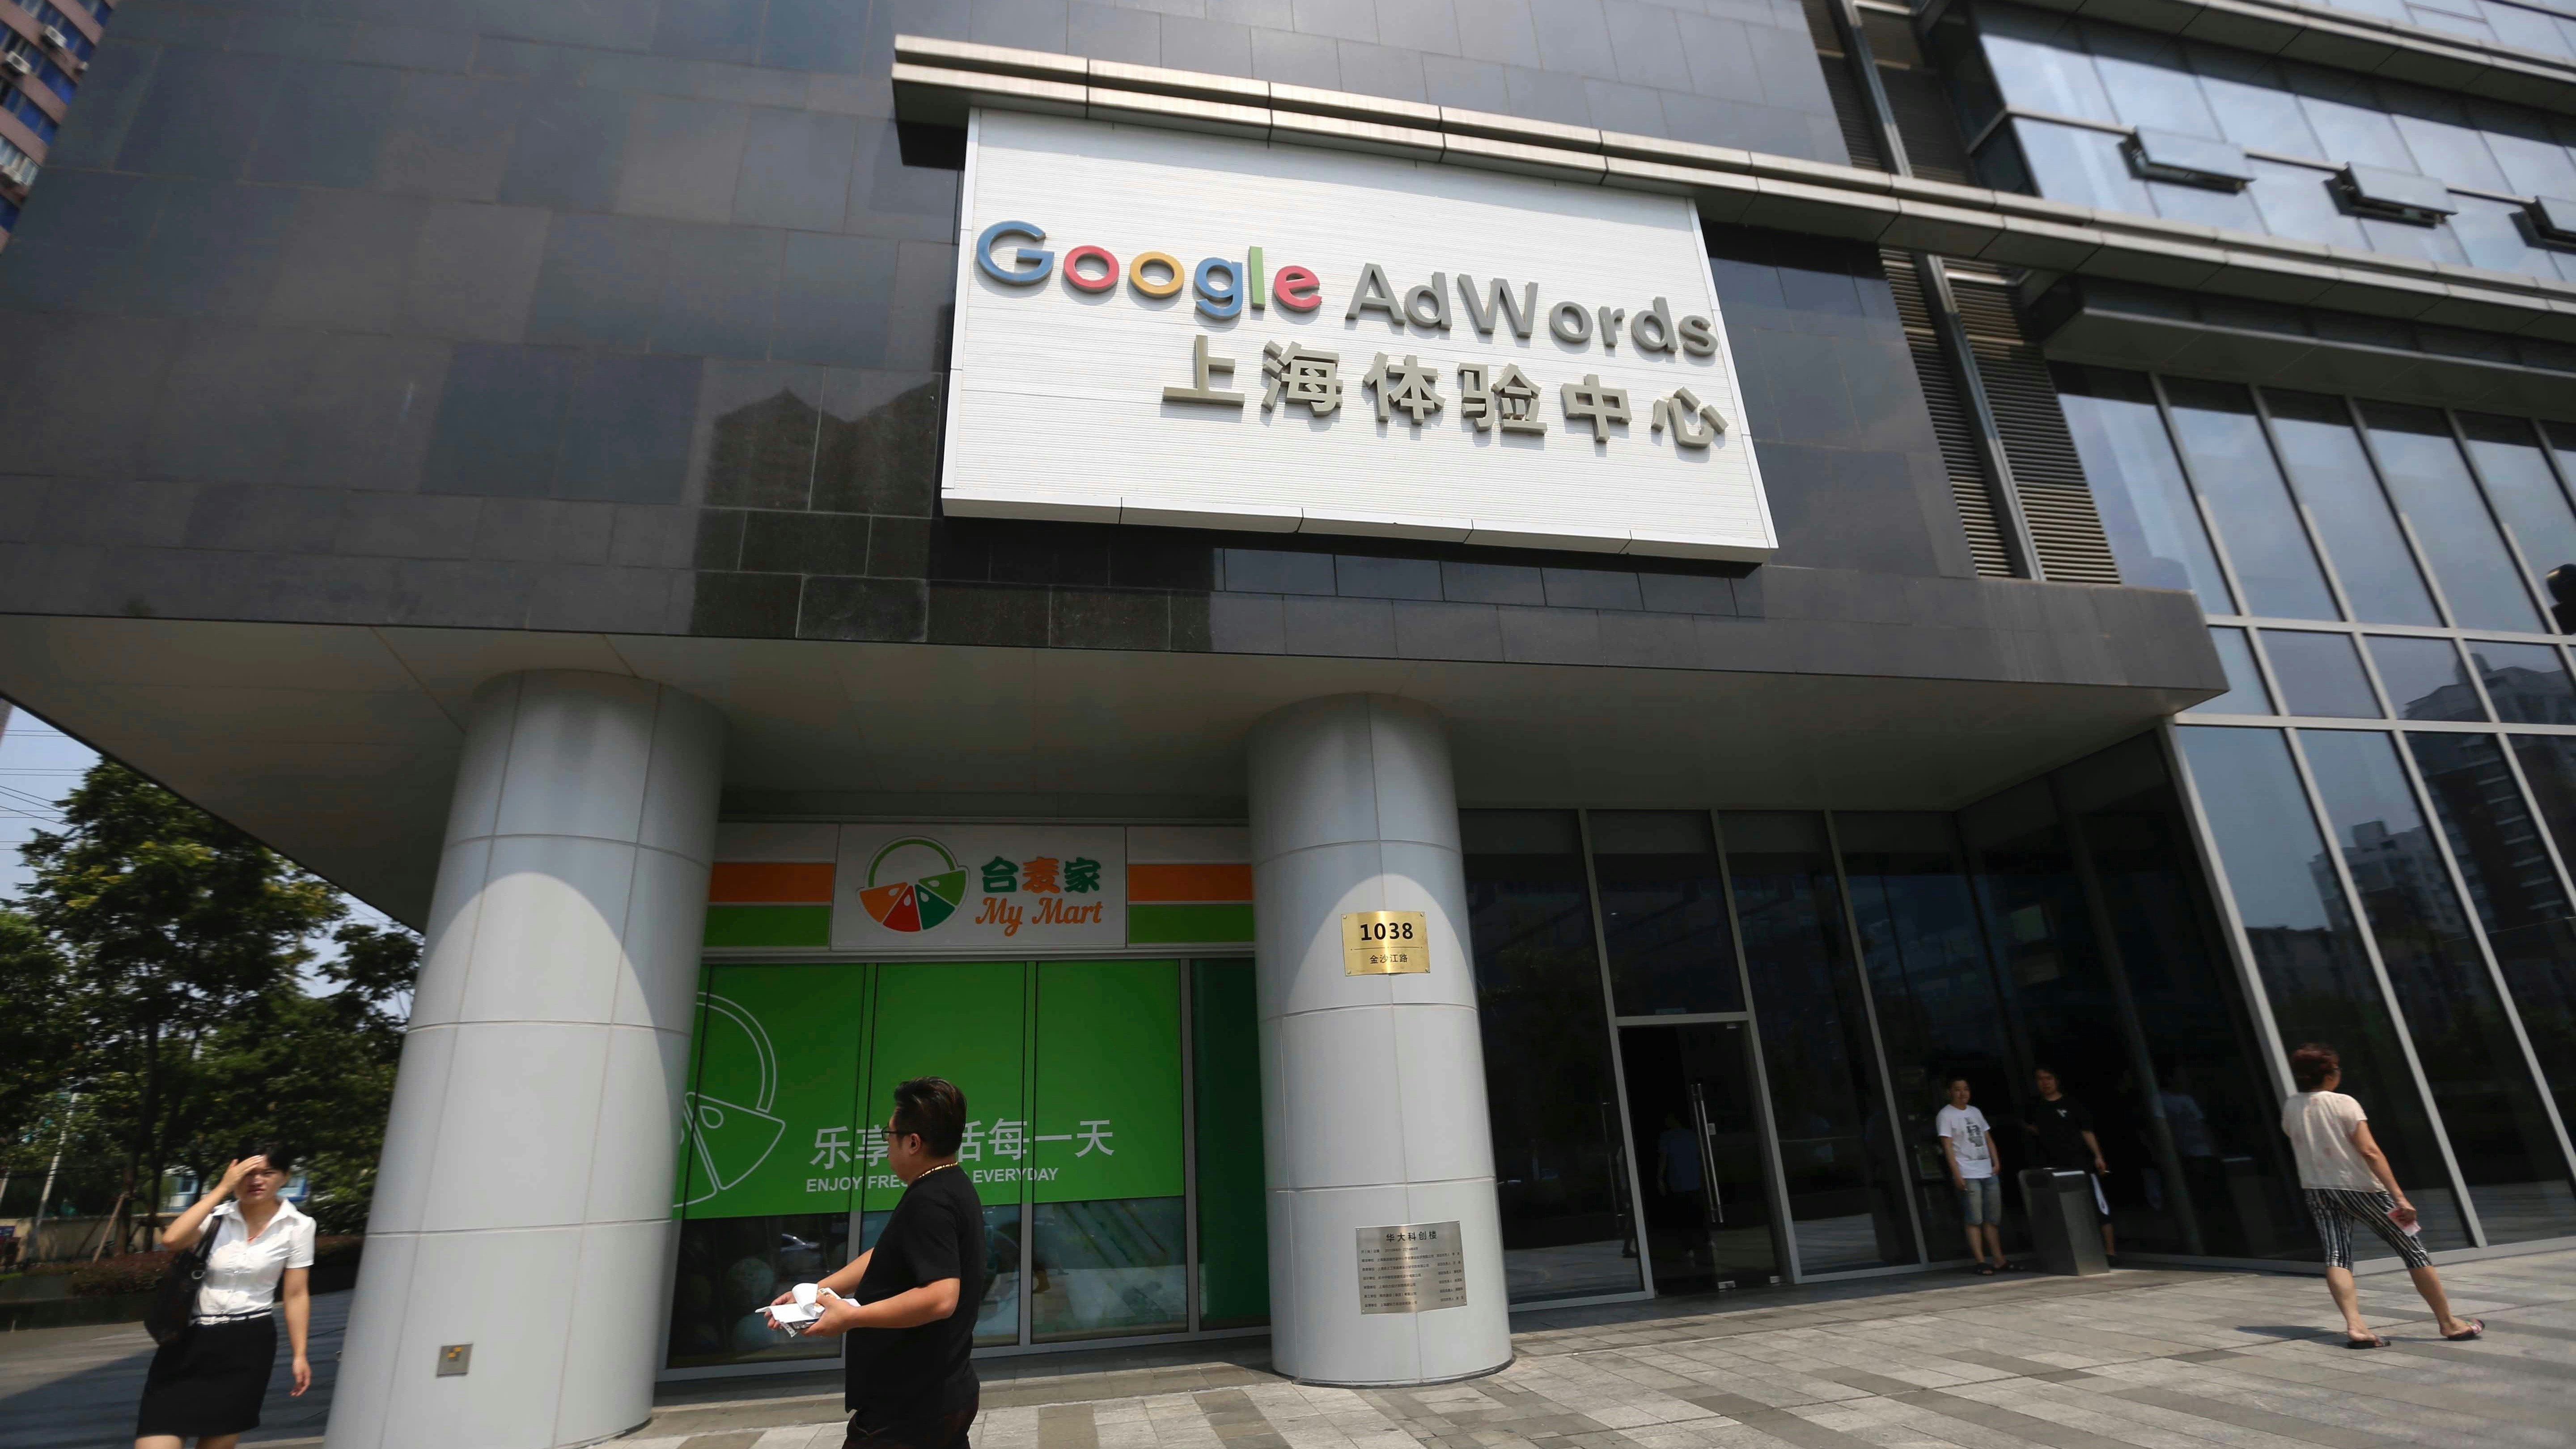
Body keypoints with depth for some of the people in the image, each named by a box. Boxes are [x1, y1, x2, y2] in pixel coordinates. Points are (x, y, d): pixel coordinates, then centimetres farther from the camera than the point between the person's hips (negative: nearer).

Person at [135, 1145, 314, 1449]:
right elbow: (171, 1240, -21)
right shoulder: (218, 1216, 0)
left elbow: (296, 1295, -1)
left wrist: (300, 1355, -3)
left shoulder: (298, 1226, -3)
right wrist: (223, 1187, -17)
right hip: (191, 1339, 1)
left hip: (248, 1344, -1)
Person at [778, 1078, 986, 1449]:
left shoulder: (928, 1202, -23)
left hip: (909, 1409, -9)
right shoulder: (951, 1188, 9)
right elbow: (886, 1257, 16)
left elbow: (941, 1298, -31)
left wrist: (851, 1317, -23)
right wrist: (816, 1291, 9)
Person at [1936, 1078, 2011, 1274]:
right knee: (1974, 1220, -6)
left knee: (1994, 1219, 9)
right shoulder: (1945, 1115, -4)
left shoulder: (1975, 1112, 16)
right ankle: (1981, 1262, -4)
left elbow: (1988, 1139, 17)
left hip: (1989, 1172, 6)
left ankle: (1999, 1260, 15)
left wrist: (1996, 1162, 4)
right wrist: (1956, 1174, -14)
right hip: (1968, 1175, -6)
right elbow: (1948, 1146, -8)